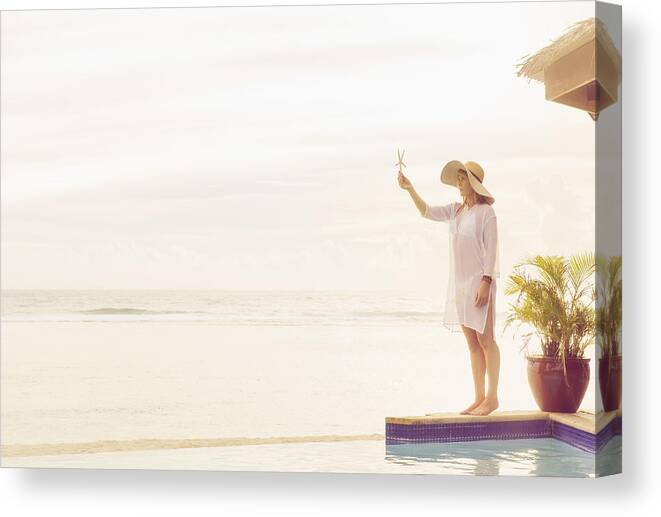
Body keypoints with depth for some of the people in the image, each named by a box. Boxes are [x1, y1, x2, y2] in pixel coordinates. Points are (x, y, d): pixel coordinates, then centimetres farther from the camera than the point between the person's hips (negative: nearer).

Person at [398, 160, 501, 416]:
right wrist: (410, 190, -5)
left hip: (479, 281, -7)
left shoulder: (486, 212, -8)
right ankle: (479, 397, 13)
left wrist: (486, 283, -18)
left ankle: (492, 397, 4)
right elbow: (427, 212, 8)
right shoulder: (456, 210, 13)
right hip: (459, 282, 7)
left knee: (485, 339, -3)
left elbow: (491, 250, -12)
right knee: (472, 342, 9)